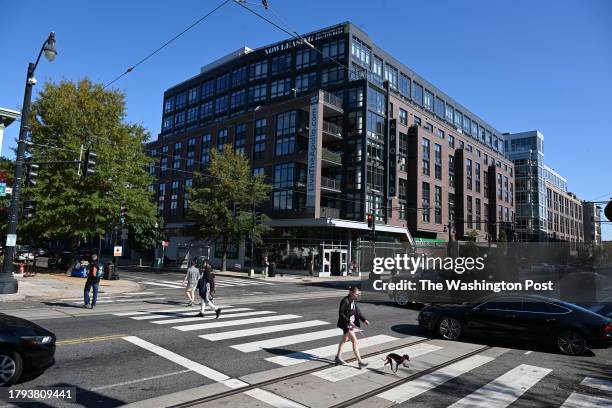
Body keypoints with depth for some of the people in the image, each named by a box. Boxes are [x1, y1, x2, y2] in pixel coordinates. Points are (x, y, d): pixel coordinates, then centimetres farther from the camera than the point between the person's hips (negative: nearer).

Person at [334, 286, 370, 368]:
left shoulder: (354, 301, 3)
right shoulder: (345, 301, -22)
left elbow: (358, 312, 9)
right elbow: (341, 314, -20)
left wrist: (364, 319, -5)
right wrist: (349, 321, -27)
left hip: (352, 323, 9)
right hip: (346, 324, -9)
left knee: (344, 340, 21)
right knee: (354, 341, -9)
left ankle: (338, 357, 37)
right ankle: (359, 361, -4)